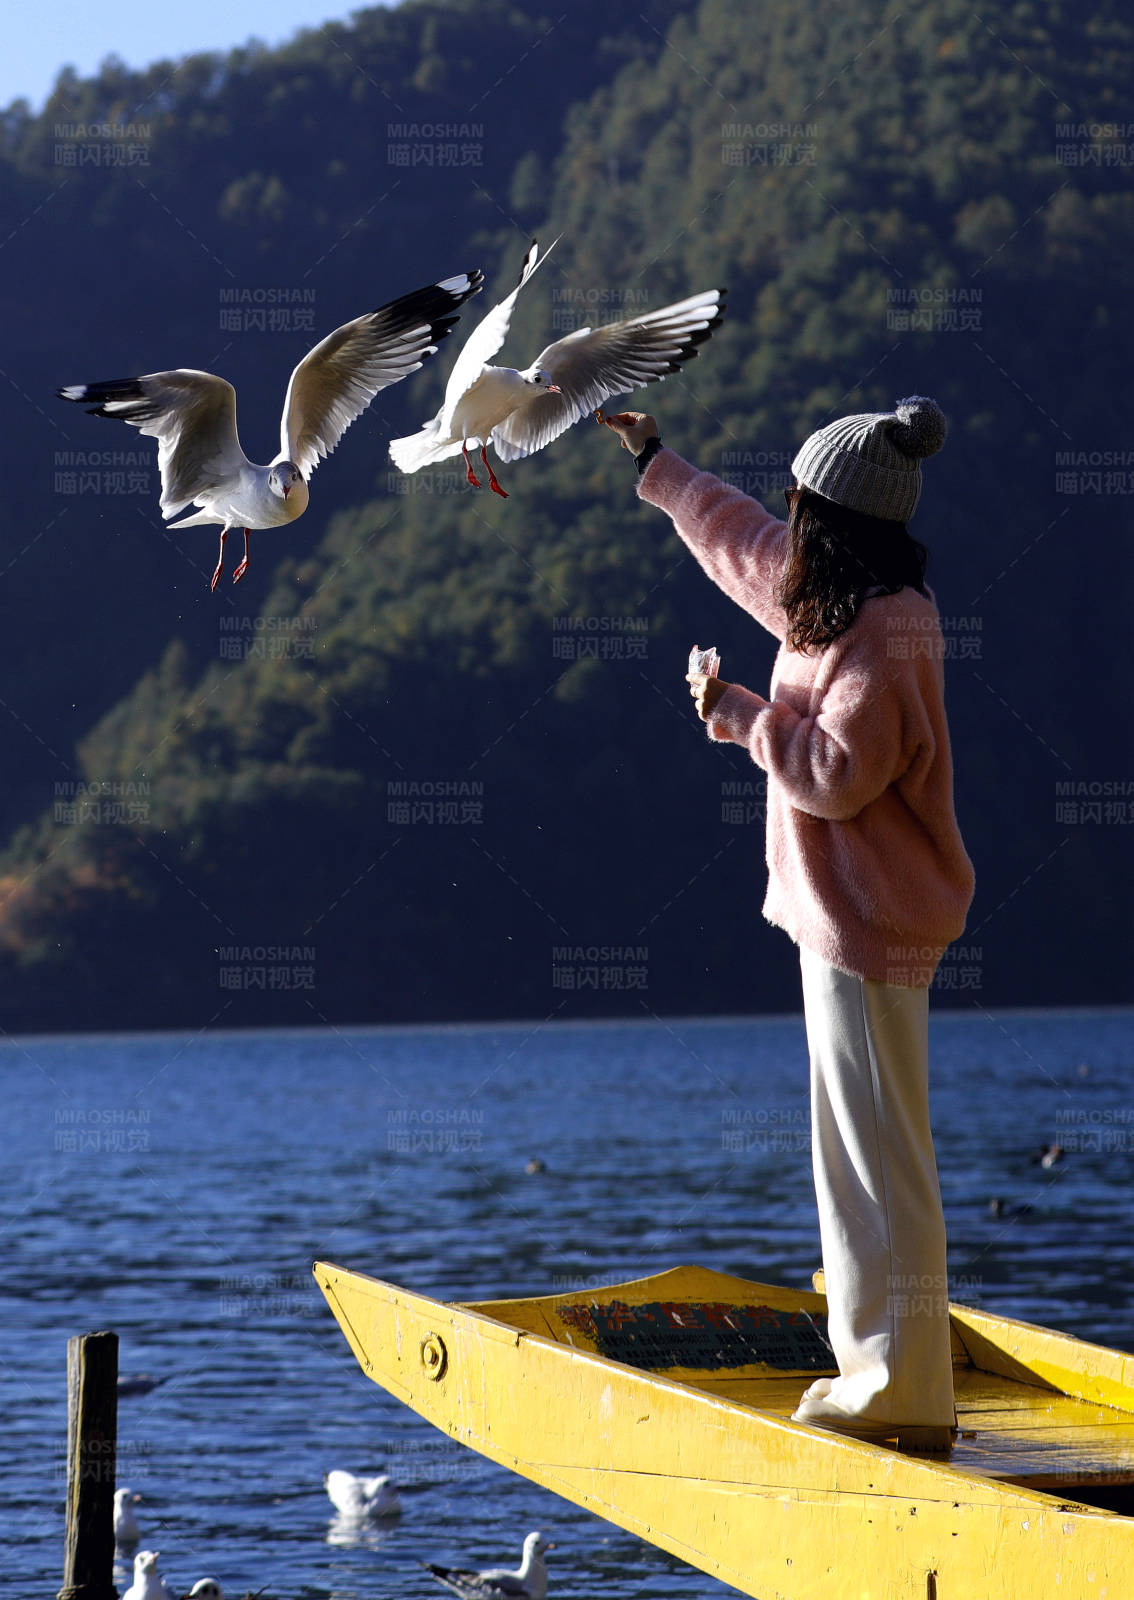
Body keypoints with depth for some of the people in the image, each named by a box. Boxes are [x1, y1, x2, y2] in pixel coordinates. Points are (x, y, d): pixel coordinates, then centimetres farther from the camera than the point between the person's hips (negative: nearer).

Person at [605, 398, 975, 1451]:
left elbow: (838, 773, -23)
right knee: (857, 1147, 12)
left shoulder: (886, 632, -18)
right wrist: (655, 466, 41)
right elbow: (741, 541, 29)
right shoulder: (846, 604, 12)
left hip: (869, 921, -10)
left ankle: (904, 1393, -9)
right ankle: (881, 1366, 16)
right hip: (849, 915, 10)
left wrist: (740, 713, -11)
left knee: (878, 1152, -9)